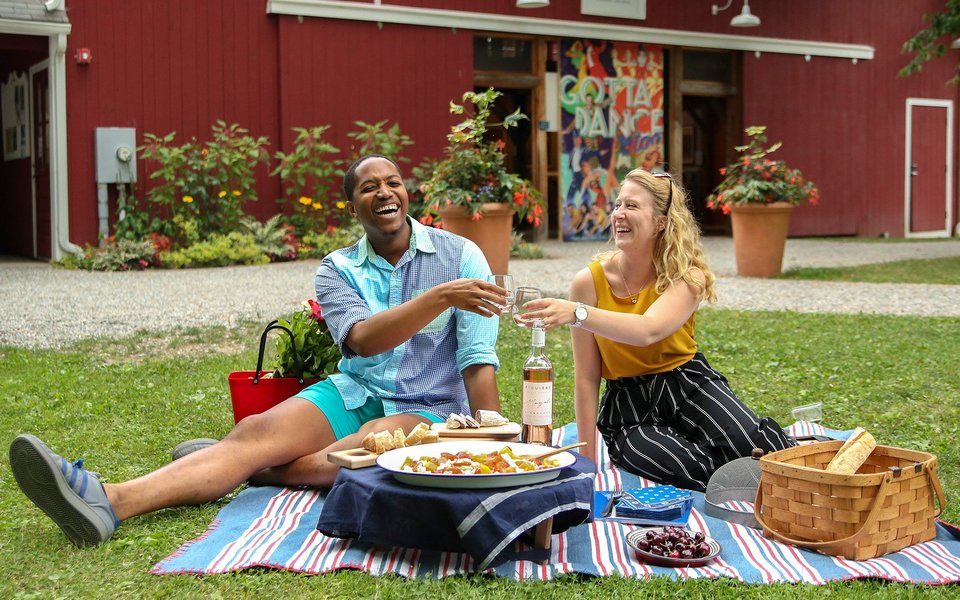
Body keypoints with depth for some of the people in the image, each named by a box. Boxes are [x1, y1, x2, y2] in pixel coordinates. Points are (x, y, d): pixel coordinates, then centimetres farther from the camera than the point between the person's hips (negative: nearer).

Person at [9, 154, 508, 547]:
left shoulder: (460, 255, -3)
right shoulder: (337, 270, 4)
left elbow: (479, 359, -8)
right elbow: (361, 340, -16)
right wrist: (442, 296, -28)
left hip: (429, 409, -2)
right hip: (354, 395, 2)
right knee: (258, 430, -25)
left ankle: (242, 469, -24)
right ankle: (112, 501, -44)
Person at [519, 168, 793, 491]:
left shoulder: (688, 277, -8)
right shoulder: (590, 281, -7)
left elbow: (648, 331, -31)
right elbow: (586, 377, -4)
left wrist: (577, 313, -46)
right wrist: (587, 460, -5)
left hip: (688, 385, 1)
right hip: (629, 408, 0)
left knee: (750, 444, -29)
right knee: (695, 471, -30)